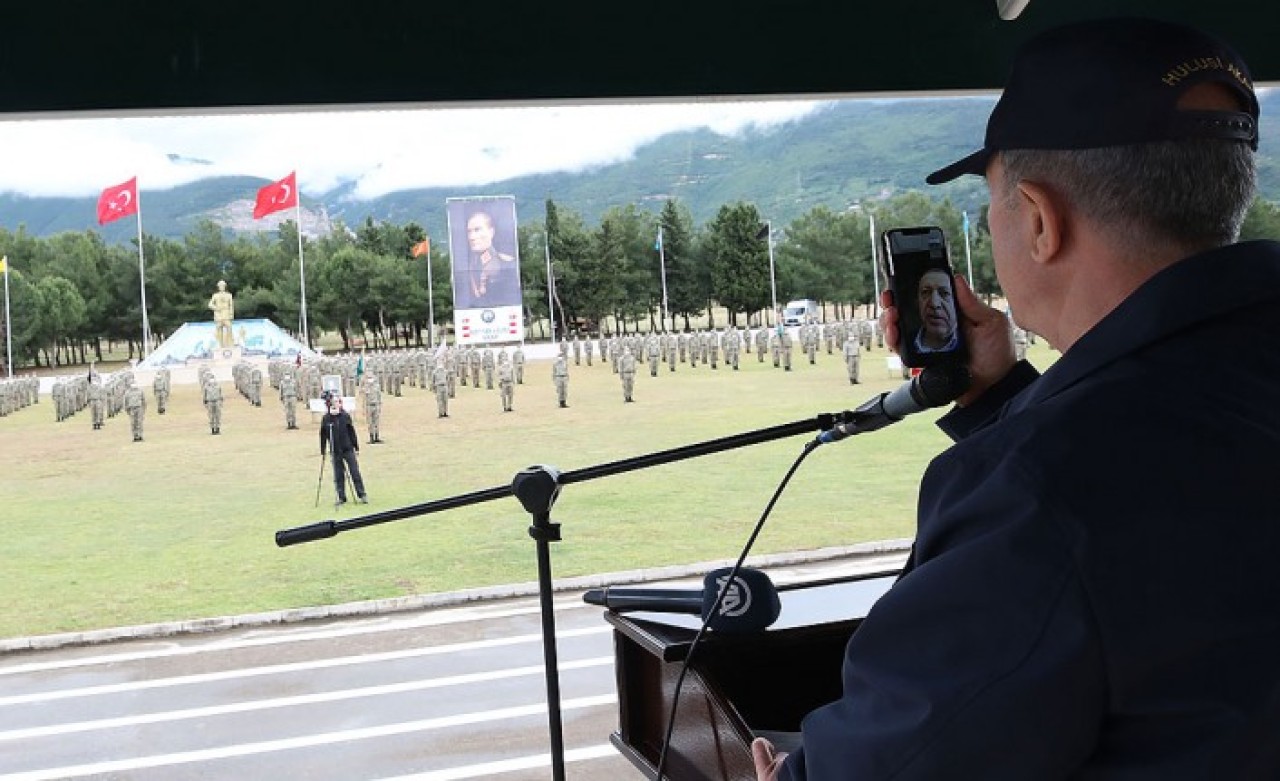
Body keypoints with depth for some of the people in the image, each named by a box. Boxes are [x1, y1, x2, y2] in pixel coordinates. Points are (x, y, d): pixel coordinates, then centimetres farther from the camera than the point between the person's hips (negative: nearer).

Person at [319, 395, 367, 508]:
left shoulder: (345, 416, -2)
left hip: (348, 449, -1)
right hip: (335, 452, 1)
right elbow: (323, 436, 4)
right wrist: (322, 452, 5)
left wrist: (356, 448, 4)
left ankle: (362, 495, 5)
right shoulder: (326, 419, -2)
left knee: (355, 472, -1)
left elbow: (352, 432, 3)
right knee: (338, 475, 6)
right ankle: (341, 498, 14)